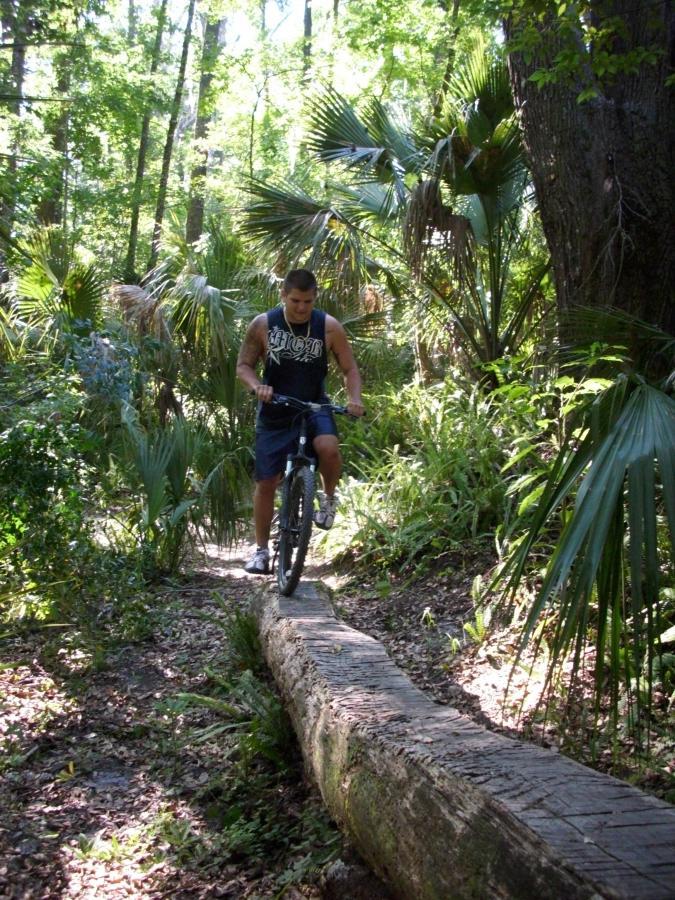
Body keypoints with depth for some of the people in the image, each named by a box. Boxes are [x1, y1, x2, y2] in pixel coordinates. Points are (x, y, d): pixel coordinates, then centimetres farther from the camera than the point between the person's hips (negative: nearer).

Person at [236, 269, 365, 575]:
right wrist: (257, 386, -23)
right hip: (274, 412, 1)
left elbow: (350, 369, -1)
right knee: (266, 482, 2)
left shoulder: (329, 327, -9)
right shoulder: (262, 325, -9)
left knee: (328, 447, -33)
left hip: (314, 407, 0)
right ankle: (261, 549, 19)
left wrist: (354, 399, -19)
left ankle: (328, 497, -1)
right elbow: (243, 365, -2)